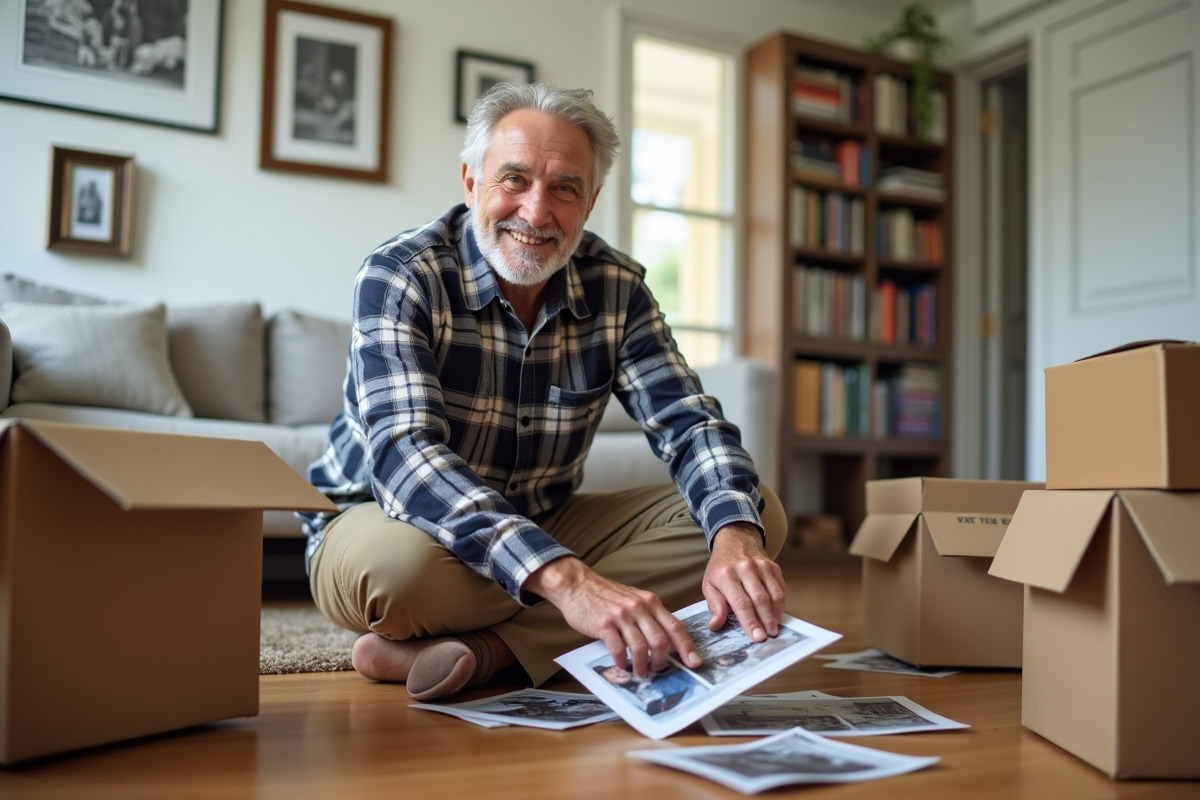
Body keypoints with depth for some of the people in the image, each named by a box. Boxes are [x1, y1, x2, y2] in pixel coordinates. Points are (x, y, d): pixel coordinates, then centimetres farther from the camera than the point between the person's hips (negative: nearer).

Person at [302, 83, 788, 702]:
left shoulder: (616, 287, -5)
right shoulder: (400, 275, -19)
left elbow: (687, 424, -9)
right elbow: (404, 453, -33)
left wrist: (736, 538, -34)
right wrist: (567, 579, -48)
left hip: (544, 527, 6)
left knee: (758, 515, -13)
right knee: (402, 560, -41)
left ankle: (482, 650, -23)